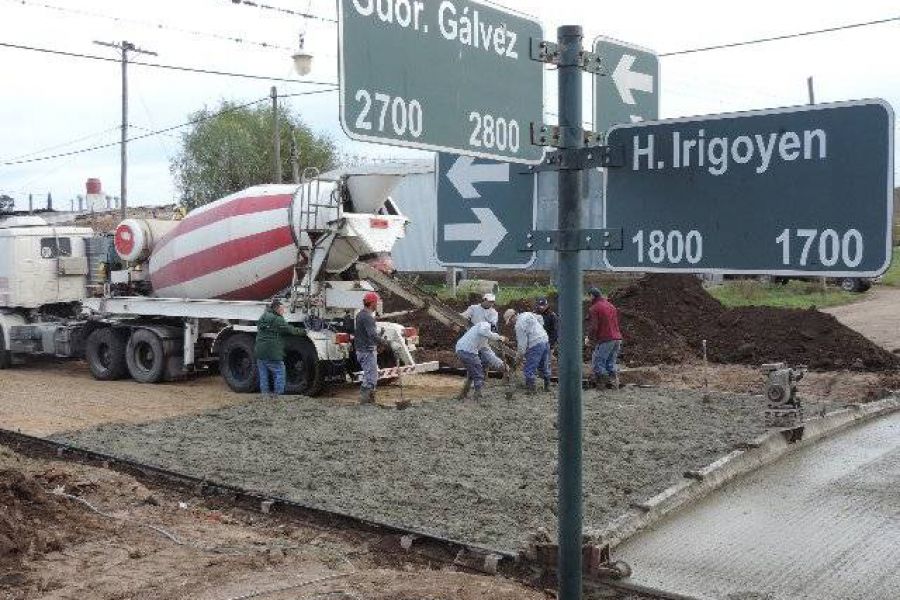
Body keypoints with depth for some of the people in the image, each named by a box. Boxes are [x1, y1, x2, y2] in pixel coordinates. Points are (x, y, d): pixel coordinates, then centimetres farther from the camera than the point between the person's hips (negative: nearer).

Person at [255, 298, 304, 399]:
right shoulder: (278, 320, -11)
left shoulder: (263, 317, 10)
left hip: (260, 352, 8)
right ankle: (278, 394, 1)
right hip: (272, 353, -8)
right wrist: (302, 332, 5)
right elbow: (290, 330, -7)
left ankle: (265, 392, 16)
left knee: (263, 373, 13)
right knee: (279, 373, 2)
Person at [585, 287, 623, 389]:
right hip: (617, 338, 8)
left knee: (598, 363, -1)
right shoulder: (611, 306, 17)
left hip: (604, 340, -8)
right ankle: (614, 383, 14)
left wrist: (590, 338, 4)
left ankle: (601, 385, -2)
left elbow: (593, 327, -13)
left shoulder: (594, 309, -8)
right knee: (611, 362, 16)